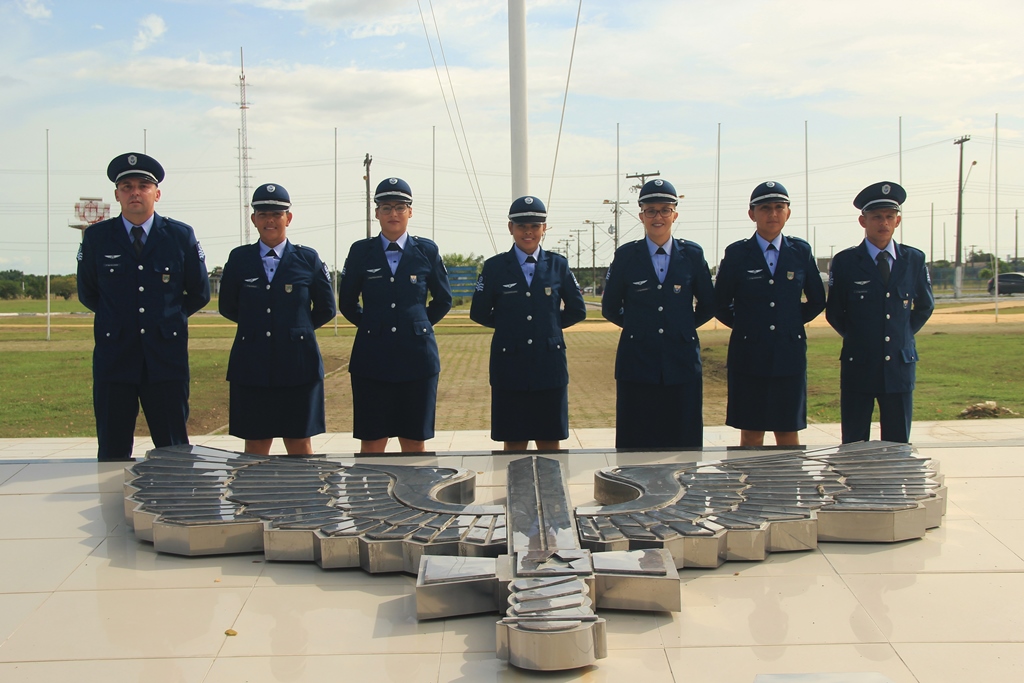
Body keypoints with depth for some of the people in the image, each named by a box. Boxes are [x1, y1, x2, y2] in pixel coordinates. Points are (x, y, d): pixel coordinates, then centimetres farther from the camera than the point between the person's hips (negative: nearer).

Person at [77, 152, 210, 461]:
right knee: (112, 453, 4)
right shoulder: (96, 237, 4)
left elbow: (200, 293, 12)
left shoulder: (181, 236, 3)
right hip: (113, 358, 0)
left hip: (167, 357, 0)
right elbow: (86, 293, 16)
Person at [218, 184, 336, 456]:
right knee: (255, 445, 5)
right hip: (252, 366, 1)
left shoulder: (308, 259, 2)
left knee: (300, 443, 5)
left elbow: (326, 309, 10)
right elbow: (227, 307, 15)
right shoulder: (238, 259, 5)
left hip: (298, 365, -1)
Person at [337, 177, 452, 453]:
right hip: (372, 357, 0)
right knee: (372, 443, 2)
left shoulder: (427, 251, 4)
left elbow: (443, 300, 14)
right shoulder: (360, 251, 4)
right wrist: (370, 326, 11)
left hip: (417, 357, 0)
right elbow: (347, 303, 13)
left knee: (414, 443, 6)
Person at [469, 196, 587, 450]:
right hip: (510, 366, -1)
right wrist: (506, 325, 8)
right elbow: (479, 313, 7)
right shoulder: (494, 267, 1)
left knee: (550, 444, 7)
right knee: (513, 445, 5)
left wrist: (550, 324, 8)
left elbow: (577, 310, 13)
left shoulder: (558, 265, 5)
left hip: (549, 365, 1)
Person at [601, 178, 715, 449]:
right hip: (637, 363, -1)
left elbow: (708, 305, 15)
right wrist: (636, 326, 9)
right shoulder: (625, 256, 2)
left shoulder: (693, 254, 5)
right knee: (636, 445, 0)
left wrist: (684, 326, 10)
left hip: (682, 364, 1)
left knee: (682, 442, 3)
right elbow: (610, 308, 12)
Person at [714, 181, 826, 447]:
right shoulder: (736, 254, 0)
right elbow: (720, 305, 6)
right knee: (751, 434, 5)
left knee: (788, 432, 6)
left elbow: (817, 301, 14)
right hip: (749, 354, -1)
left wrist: (793, 323, 9)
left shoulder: (801, 251, 5)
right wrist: (744, 325, 4)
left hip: (790, 355, 1)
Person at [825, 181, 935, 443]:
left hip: (900, 365, 2)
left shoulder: (914, 260, 5)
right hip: (858, 366, -2)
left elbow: (925, 306, 19)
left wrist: (904, 334, 13)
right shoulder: (845, 262, -2)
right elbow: (834, 313, 8)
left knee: (898, 448, 7)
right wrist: (856, 338, 8)